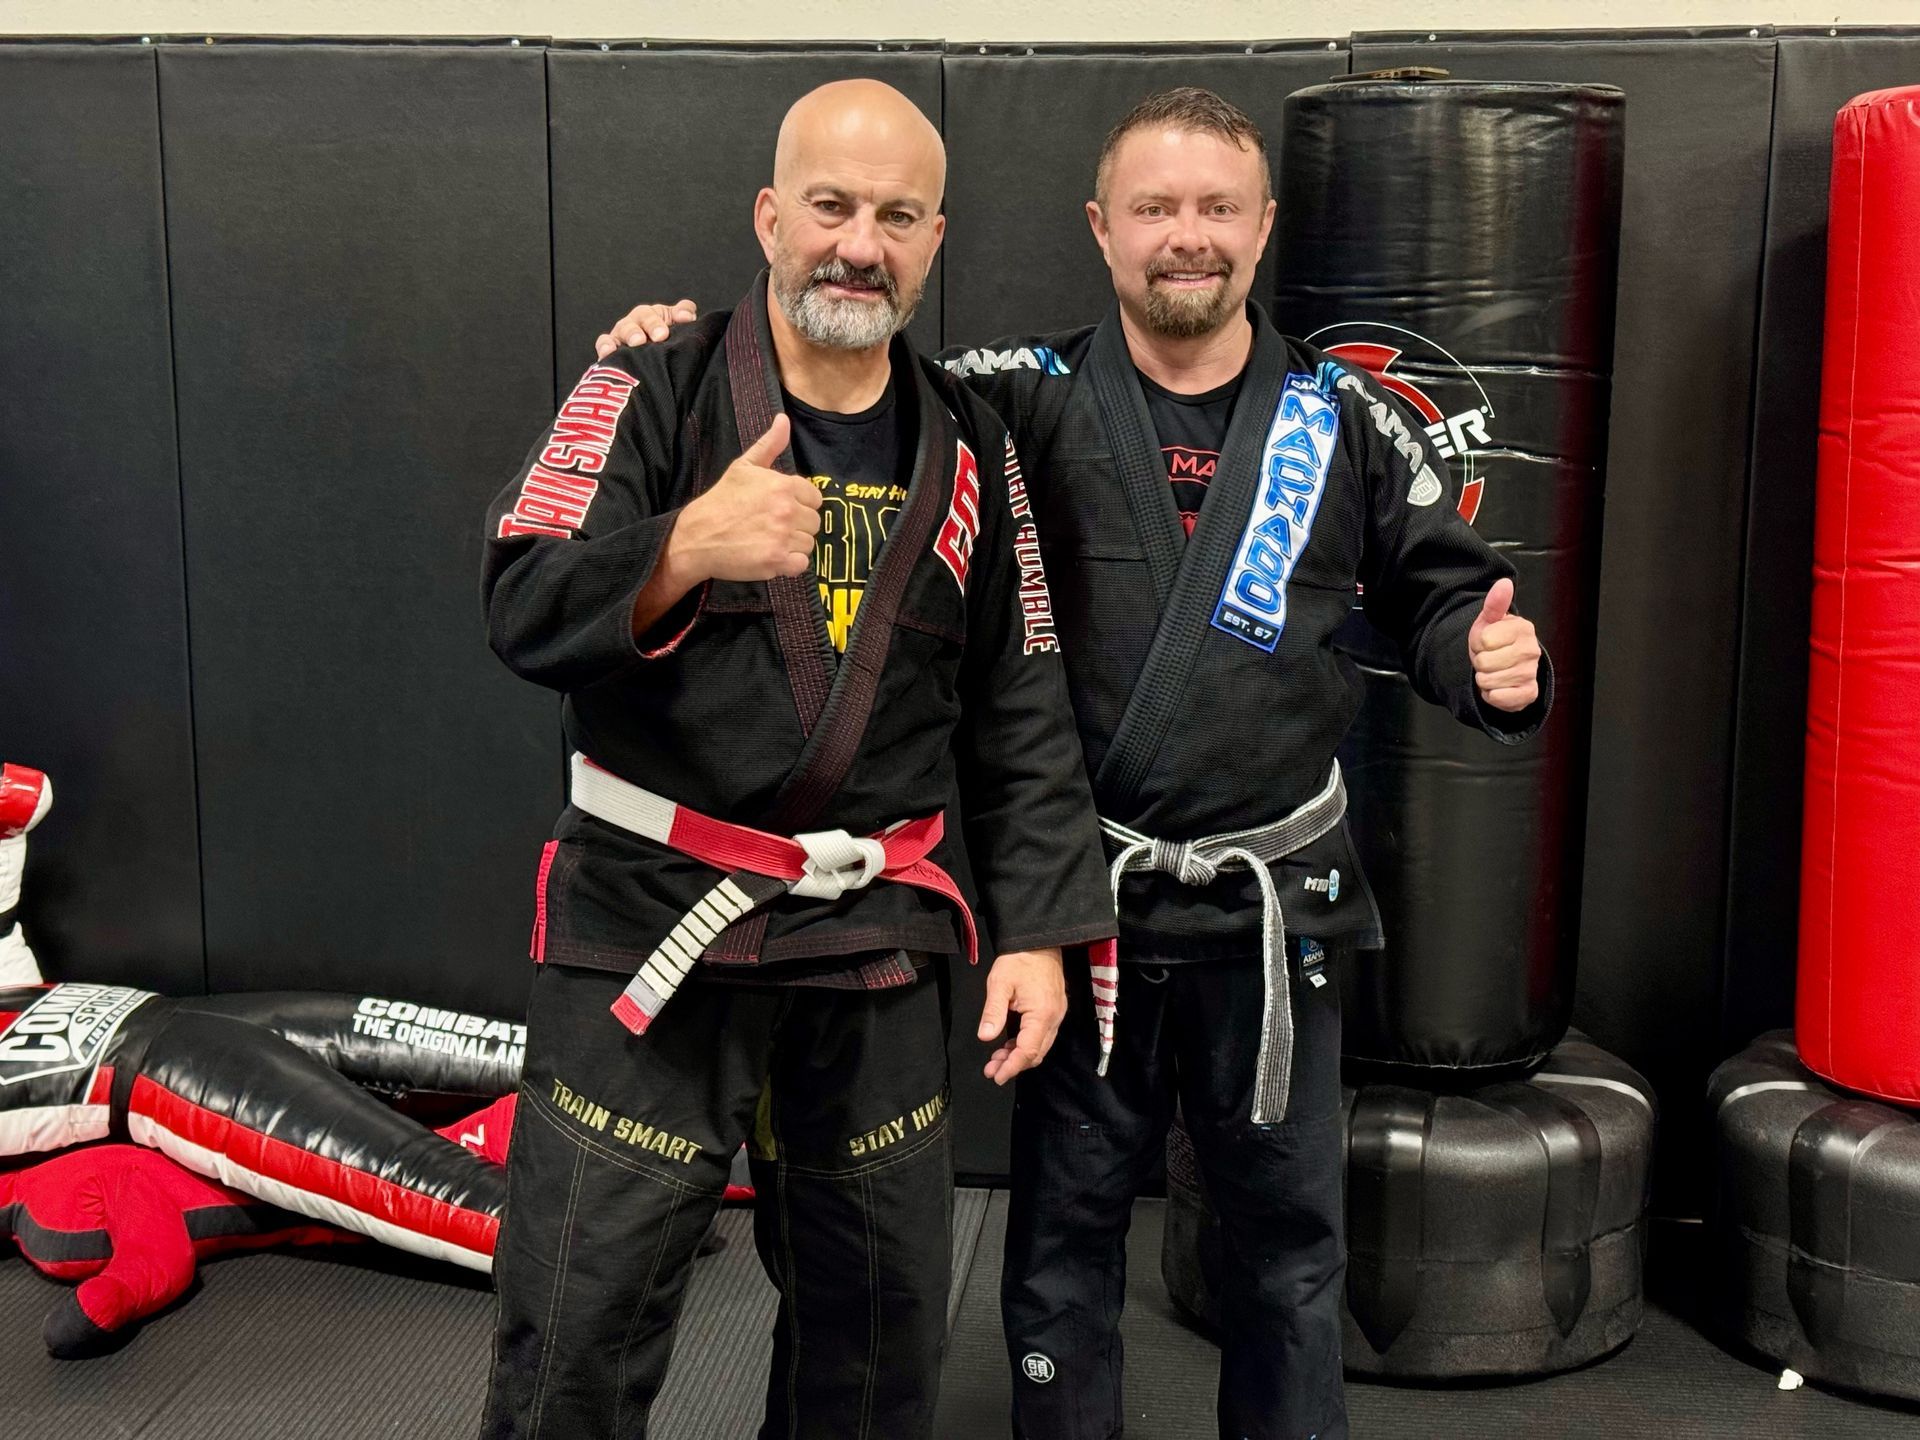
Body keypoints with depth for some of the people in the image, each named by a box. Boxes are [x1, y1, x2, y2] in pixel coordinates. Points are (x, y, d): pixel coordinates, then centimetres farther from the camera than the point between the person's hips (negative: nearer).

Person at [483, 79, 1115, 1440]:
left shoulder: (969, 448, 7)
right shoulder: (649, 393, -5)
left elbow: (1019, 712, 8)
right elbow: (525, 611, -15)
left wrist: (1038, 924, 3)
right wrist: (686, 547, -33)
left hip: (878, 941, 4)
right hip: (649, 924, -3)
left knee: (881, 1324, 18)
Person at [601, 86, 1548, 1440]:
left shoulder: (1345, 419, 2)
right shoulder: (1021, 399, -4)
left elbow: (1441, 593, 9)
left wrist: (1496, 659, -12)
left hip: (1274, 904, 2)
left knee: (1289, 1227, 16)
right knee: (1066, 1228, 14)